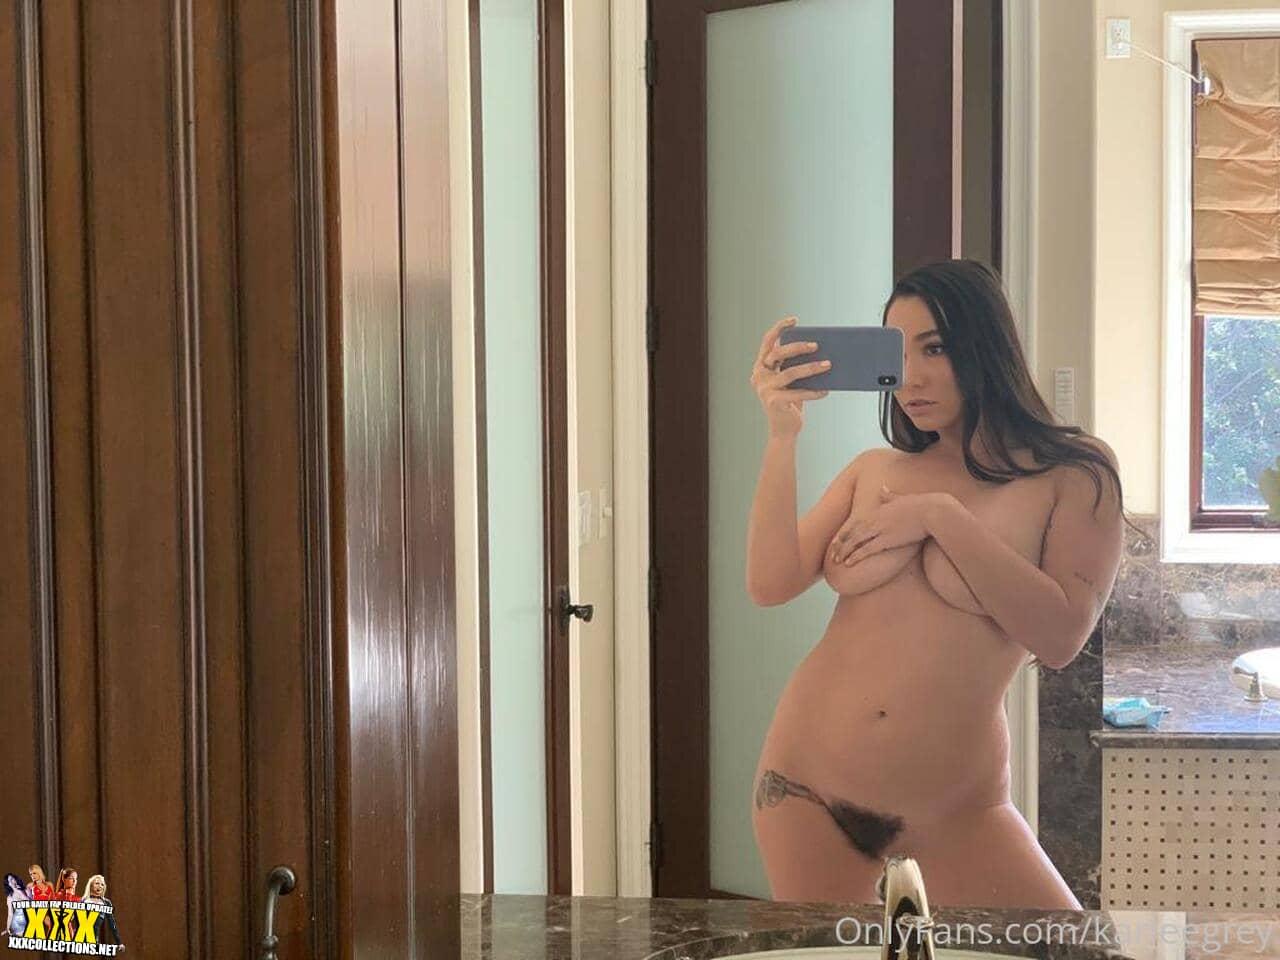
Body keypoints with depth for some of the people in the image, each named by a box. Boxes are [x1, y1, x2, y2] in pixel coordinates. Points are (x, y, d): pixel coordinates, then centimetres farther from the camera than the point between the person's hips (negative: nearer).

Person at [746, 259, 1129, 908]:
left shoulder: (1074, 474, -2)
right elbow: (769, 585, -5)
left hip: (954, 807, -3)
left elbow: (1060, 635, -16)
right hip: (807, 782, 3)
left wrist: (943, 516, -16)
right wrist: (783, 435, -12)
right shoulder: (873, 471, 7)